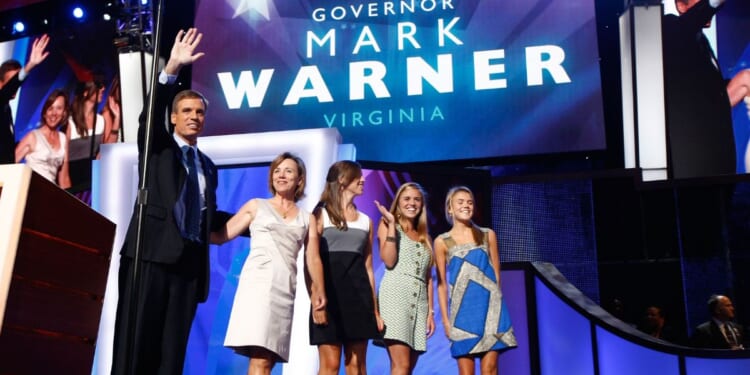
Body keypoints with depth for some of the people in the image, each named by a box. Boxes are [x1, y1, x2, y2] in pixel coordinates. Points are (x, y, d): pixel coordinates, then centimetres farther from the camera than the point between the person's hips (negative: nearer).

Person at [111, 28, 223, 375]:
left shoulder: (207, 166, 23)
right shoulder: (157, 146, 10)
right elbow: (150, 115, -9)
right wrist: (171, 69, -21)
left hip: (189, 260, 4)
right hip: (153, 253, -4)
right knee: (136, 341, -7)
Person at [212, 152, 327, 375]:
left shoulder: (306, 218, 18)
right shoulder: (256, 206, 13)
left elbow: (313, 258, 9)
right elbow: (221, 236, 9)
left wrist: (319, 292, -3)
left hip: (285, 289, 3)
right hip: (258, 282, -3)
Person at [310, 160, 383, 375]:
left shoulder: (366, 221, 17)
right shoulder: (321, 214, 4)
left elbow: (368, 266, 15)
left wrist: (375, 309, 9)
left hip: (358, 294, 4)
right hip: (330, 292, -4)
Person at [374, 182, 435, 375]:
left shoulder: (425, 238, 22)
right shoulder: (387, 226, 8)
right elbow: (389, 261, -8)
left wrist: (430, 312, 12)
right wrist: (392, 225, -8)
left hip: (419, 300, 5)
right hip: (395, 295, -5)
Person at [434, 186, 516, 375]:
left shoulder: (488, 235, 8)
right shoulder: (442, 242, 3)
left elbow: (496, 274, 11)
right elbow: (441, 283, 4)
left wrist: (495, 302, 8)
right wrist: (445, 319, -1)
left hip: (489, 306, 1)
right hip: (462, 309, -1)